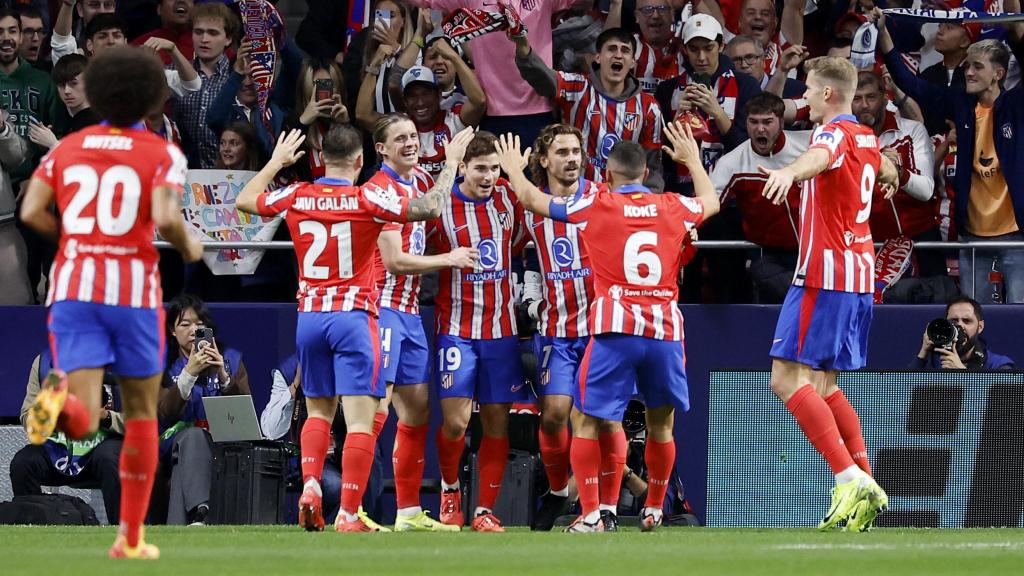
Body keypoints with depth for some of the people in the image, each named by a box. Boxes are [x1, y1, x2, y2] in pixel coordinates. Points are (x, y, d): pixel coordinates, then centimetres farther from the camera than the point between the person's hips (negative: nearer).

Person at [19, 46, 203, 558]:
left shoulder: (66, 149, 10)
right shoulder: (163, 155, 0)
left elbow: (31, 212, -1)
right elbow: (165, 218, -16)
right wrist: (189, 247, 6)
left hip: (73, 288, 2)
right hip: (133, 291, -2)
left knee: (82, 424, -8)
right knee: (142, 412, 17)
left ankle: (60, 397, -47)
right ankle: (130, 538, 18)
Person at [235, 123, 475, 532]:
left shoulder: (296, 197, 3)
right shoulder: (367, 200, -9)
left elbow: (245, 200, 21)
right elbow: (430, 207, -13)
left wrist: (276, 161, 34)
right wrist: (451, 161, 0)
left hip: (309, 315, 5)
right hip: (354, 315, -5)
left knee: (319, 410, 20)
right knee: (361, 418, -4)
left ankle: (310, 484, -1)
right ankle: (349, 514, -11)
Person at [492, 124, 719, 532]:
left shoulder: (596, 206, 1)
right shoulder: (673, 207, 9)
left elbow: (532, 200, 13)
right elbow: (711, 202, 34)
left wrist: (514, 170, 33)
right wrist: (692, 159, 51)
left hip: (615, 330, -3)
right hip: (665, 330, 3)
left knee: (586, 422, 4)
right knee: (661, 425, 17)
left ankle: (590, 514, -5)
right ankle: (654, 510, 24)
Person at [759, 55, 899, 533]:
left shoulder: (835, 133, -11)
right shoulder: (866, 139, 16)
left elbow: (819, 157, -38)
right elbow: (885, 168, 42)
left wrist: (790, 172, -61)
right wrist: (891, 179, 67)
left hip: (825, 274, -9)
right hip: (859, 277, 9)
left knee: (787, 379, -13)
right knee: (823, 387, 15)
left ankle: (850, 478, -22)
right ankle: (866, 486, 9)